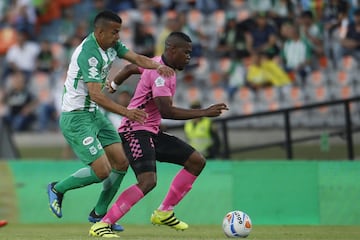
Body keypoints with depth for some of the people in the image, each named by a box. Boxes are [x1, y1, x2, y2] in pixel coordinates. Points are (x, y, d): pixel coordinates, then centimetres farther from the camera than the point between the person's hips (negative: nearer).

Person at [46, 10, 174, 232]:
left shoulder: (111, 45, 2)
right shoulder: (88, 54, -26)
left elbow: (137, 58, -1)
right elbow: (95, 94, -33)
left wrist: (158, 66, -23)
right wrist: (125, 112, -41)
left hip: (95, 114, 9)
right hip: (76, 118, -9)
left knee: (121, 162, 7)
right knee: (102, 171, -13)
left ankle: (99, 213, 21)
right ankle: (58, 189, 10)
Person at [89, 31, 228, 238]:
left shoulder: (159, 64, 10)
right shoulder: (159, 73, -21)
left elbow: (130, 68, 27)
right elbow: (166, 111, -30)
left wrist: (113, 85, 44)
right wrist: (204, 113, -28)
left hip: (153, 133, 11)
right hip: (136, 133, -11)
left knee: (197, 161, 7)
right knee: (148, 181, -29)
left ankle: (164, 212, 13)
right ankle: (102, 226, -24)